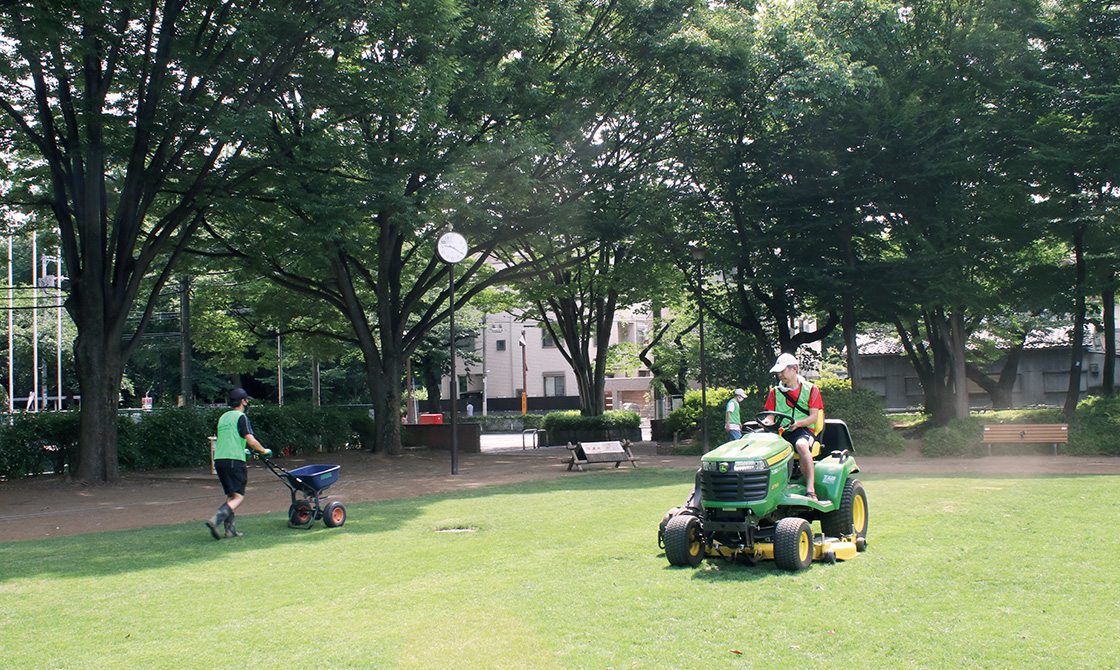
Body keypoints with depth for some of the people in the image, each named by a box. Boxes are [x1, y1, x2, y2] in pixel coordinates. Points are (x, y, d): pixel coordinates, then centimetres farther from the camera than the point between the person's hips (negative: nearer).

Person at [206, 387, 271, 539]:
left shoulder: (223, 417, 19)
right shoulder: (241, 417, -6)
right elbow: (251, 441, -13)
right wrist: (264, 451, 3)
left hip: (219, 459, 8)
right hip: (234, 460, -8)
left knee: (231, 495, 14)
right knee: (238, 496, -6)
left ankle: (230, 529, 10)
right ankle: (216, 520, -23)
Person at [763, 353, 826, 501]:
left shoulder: (810, 389, 9)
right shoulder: (775, 392, 18)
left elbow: (814, 417, 0)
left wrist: (798, 423, -19)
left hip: (804, 430, -3)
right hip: (780, 432, 3)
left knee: (801, 445, -39)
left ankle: (810, 489, -38)